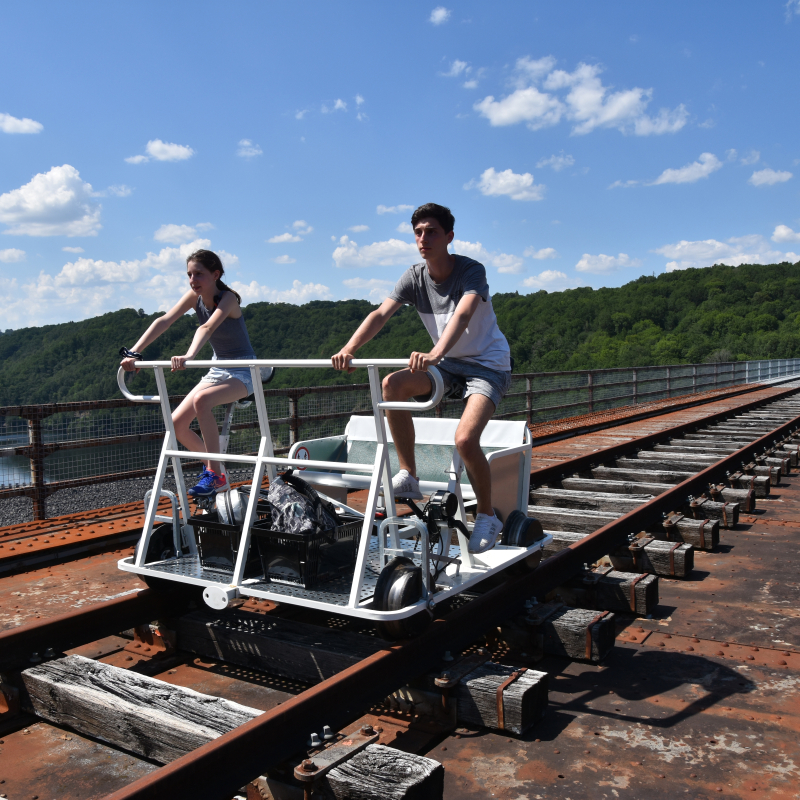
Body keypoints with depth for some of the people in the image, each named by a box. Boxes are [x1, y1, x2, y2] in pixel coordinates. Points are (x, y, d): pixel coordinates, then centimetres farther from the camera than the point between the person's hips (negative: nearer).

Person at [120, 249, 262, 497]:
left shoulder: (228, 298, -20)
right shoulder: (195, 297, -2)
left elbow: (207, 328, -38)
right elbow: (164, 322, -14)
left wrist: (188, 357, -55)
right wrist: (133, 353, -26)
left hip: (243, 372, -7)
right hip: (217, 370, 7)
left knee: (201, 400, -35)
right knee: (176, 423, -4)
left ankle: (217, 477, -25)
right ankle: (212, 464, 18)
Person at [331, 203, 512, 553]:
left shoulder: (471, 270, -20)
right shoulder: (414, 277, -4)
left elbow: (462, 315, -39)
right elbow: (381, 314, -17)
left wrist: (434, 355, -57)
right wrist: (349, 349, -35)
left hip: (488, 366, -5)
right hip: (449, 365, 6)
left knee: (465, 439, -26)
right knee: (392, 384, -21)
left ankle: (487, 517, -1)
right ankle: (408, 477, -8)